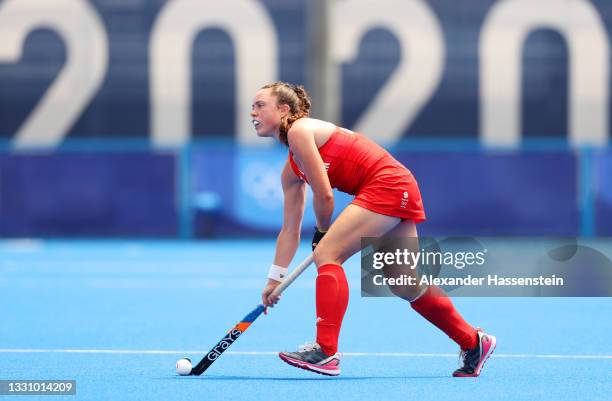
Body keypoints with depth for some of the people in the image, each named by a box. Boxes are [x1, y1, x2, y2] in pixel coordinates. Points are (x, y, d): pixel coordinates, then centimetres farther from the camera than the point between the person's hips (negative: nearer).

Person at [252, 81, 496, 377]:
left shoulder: (299, 130, -9)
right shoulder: (290, 171, 17)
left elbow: (323, 194, -12)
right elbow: (290, 229, 18)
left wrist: (322, 233, 4)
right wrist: (275, 279, 14)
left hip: (388, 185, -10)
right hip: (398, 194, 10)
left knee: (326, 254, -16)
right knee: (405, 286, 15)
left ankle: (326, 352, -21)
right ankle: (473, 342, 29)